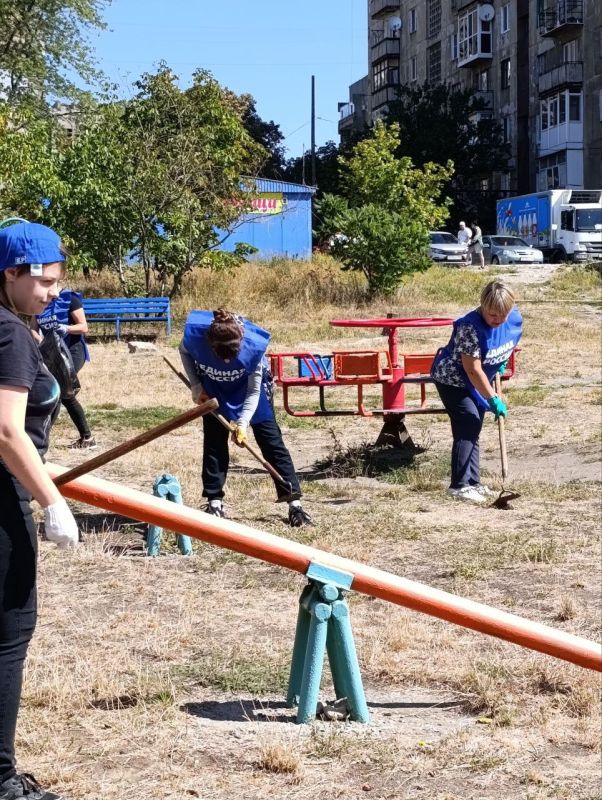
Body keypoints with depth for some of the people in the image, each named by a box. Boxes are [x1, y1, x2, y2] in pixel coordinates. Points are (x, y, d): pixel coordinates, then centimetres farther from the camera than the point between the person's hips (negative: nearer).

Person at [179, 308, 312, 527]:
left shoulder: (254, 345, -39)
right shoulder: (194, 335, -36)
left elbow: (254, 392, -24)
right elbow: (184, 352, -7)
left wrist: (243, 423, -34)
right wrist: (196, 386, -13)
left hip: (250, 386, -2)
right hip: (214, 390, 2)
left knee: (271, 441, -3)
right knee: (214, 442, -2)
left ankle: (295, 503, -2)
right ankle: (214, 503, 9)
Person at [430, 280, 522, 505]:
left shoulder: (514, 318, -12)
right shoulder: (470, 327, -34)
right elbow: (473, 370, -31)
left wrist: (501, 364, 6)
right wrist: (493, 400, -29)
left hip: (477, 381, 8)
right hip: (452, 380, -8)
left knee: (473, 430, 12)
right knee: (467, 426, -16)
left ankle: (472, 482, 19)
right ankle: (459, 485, -15)